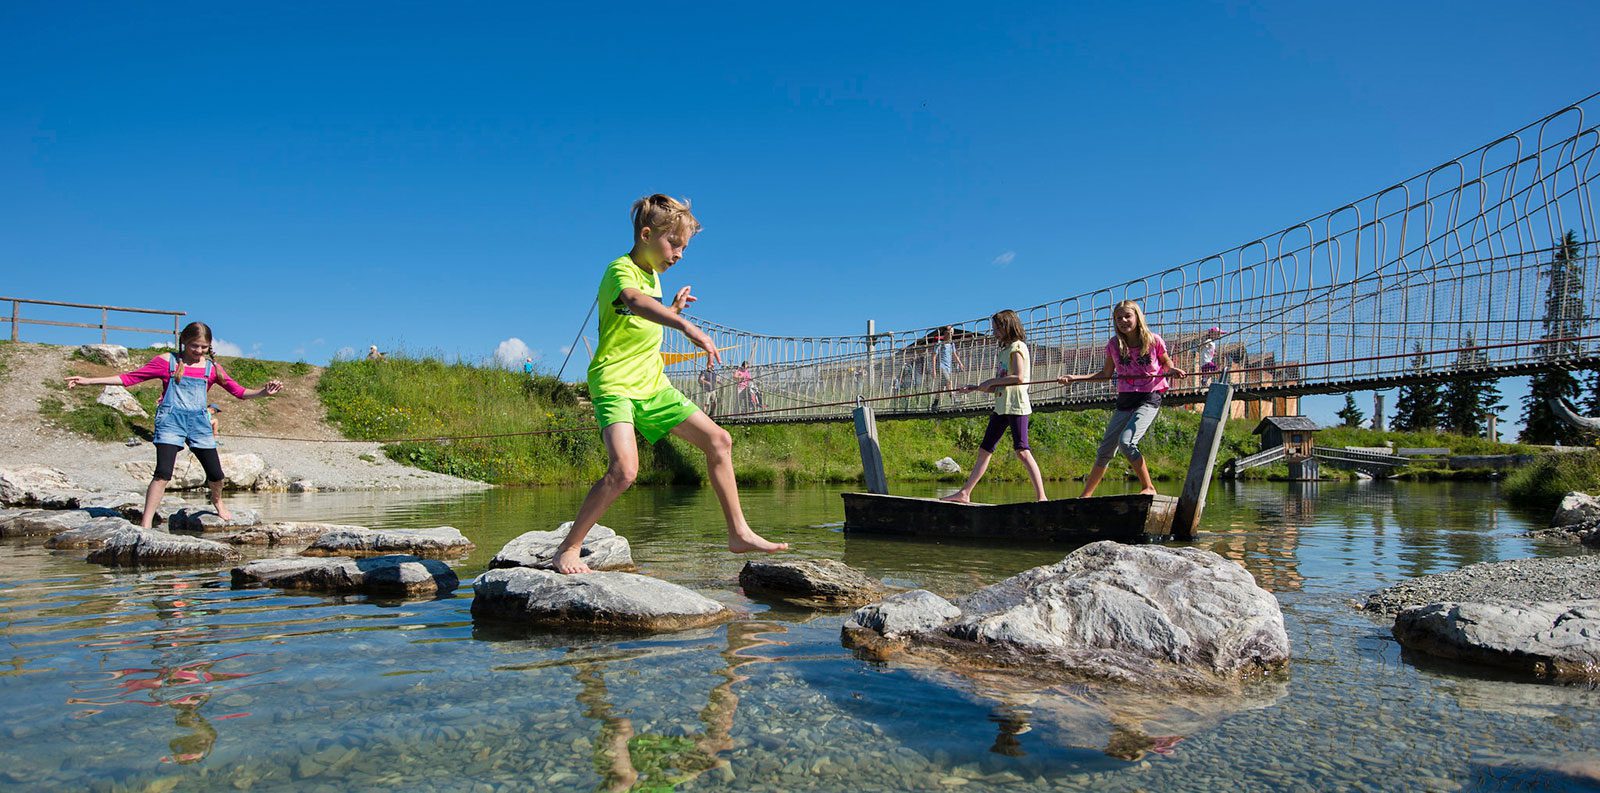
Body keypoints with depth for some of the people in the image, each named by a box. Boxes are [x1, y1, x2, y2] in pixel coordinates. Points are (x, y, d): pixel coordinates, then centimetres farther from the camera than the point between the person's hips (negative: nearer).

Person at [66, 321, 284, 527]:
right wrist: (88, 380, -2)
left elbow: (238, 391, 5)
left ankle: (217, 501, 38)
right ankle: (145, 525, -14)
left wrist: (263, 392, -13)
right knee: (163, 472, -18)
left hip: (199, 422, 3)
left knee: (215, 474, 4)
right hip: (171, 420, -3)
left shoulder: (212, 368, 8)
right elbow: (130, 377, 2)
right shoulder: (167, 361, 1)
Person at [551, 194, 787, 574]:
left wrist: (673, 310, 15)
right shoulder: (621, 270, -13)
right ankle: (567, 549, -11)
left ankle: (739, 533, 14)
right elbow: (635, 301, -40)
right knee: (624, 470, -27)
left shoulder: (652, 274, 14)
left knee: (718, 440, 5)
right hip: (615, 385, -9)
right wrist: (686, 326, -54)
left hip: (653, 385, 9)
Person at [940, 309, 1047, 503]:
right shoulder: (1005, 350, 21)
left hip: (1016, 406, -9)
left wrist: (990, 381, -11)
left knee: (1022, 451, -16)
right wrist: (975, 388, 12)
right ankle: (964, 493, 14)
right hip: (1001, 407, 10)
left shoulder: (1017, 346, -5)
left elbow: (1018, 378, -19)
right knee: (984, 450, 10)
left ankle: (1041, 496, -15)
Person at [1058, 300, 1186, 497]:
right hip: (1125, 399, 4)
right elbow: (1106, 374, 13)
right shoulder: (1114, 345, 1)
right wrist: (1075, 377, 4)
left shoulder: (1153, 341, -7)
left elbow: (1167, 365, 9)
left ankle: (1148, 487, -8)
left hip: (1149, 398, -4)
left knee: (1126, 441, -24)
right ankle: (1086, 494, 18)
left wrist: (1173, 371, -15)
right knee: (1105, 448, 6)